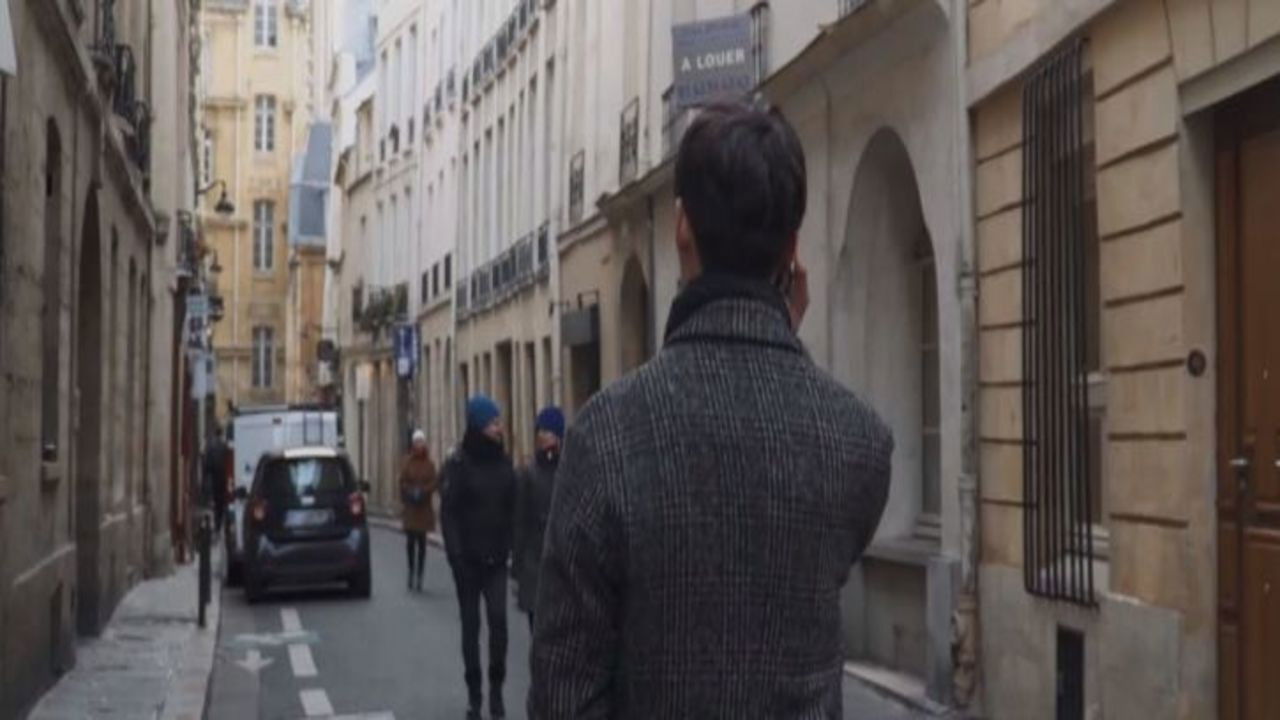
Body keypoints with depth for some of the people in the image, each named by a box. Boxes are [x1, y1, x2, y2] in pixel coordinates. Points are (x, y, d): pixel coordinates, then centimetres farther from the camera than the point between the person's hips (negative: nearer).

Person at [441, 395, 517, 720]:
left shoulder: (503, 463, 5)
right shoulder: (459, 464, -7)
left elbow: (511, 509, 5)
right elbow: (448, 513, -10)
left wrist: (510, 547, -2)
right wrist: (455, 555, -15)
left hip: (496, 559, 2)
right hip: (468, 559, -2)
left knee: (498, 620, -9)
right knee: (470, 624, 6)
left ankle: (496, 690, 0)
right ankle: (474, 694, 13)